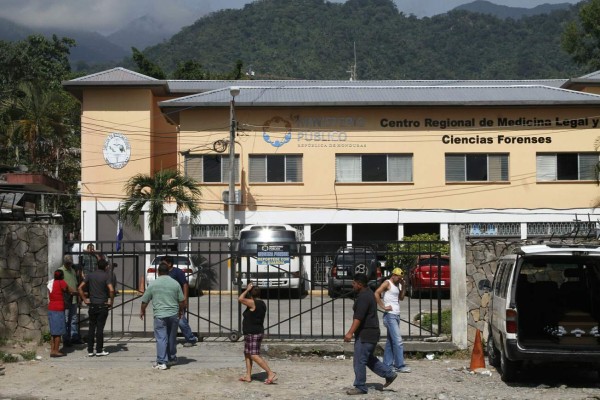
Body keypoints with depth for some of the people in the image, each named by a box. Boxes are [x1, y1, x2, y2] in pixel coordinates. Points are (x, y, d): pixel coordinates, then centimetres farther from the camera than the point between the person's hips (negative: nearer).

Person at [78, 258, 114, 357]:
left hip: (92, 305, 4)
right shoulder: (106, 276, -7)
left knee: (92, 328, 8)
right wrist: (111, 301, -8)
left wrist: (84, 299, 5)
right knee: (100, 328, 1)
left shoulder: (90, 276, 5)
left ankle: (90, 350, 9)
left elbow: (80, 288, 0)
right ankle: (99, 350, 4)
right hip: (102, 305, -3)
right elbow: (111, 290, -20)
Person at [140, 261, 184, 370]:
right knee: (172, 338, 15)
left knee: (161, 338, -4)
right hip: (173, 315, 3)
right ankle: (172, 359, 27)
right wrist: (180, 311, 23)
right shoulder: (175, 283, 2)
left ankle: (162, 362, -9)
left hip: (160, 315, -3)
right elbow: (181, 300, 5)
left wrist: (142, 311, 22)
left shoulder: (153, 284, -2)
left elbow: (145, 300, 4)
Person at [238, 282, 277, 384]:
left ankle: (271, 373, -17)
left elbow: (240, 299, -23)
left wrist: (247, 289, -11)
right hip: (258, 331, 10)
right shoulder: (262, 303, 10)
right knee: (247, 354, 16)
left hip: (253, 334, -10)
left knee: (254, 356, -12)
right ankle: (248, 376, 19)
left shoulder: (253, 303, -18)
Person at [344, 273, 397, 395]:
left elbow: (359, 317, -27)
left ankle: (360, 387, 3)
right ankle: (389, 374, 21)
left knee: (359, 361, -4)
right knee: (369, 359, 19)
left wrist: (350, 332, -30)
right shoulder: (368, 293, 14)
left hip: (365, 334, -11)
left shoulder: (364, 297, -19)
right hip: (369, 333, 11)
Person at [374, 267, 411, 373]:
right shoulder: (387, 283, -8)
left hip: (396, 316, 9)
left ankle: (387, 364, 13)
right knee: (398, 341, -12)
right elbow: (376, 293, -19)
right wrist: (383, 306, -19)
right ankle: (400, 365, -12)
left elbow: (401, 297, 18)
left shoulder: (396, 285, 19)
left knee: (390, 341, 10)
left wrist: (403, 285, 9)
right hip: (390, 315, -9)